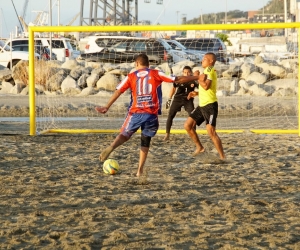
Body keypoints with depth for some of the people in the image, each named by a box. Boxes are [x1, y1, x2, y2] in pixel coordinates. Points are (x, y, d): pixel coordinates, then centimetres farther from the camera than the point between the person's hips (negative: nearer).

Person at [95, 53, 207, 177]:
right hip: (151, 114, 0)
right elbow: (178, 79, 3)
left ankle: (111, 147, -18)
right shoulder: (156, 74, 5)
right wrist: (197, 78, 10)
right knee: (145, 141, 15)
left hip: (135, 113, 0)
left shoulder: (131, 77, 7)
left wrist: (106, 107, 0)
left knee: (124, 135, 15)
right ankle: (140, 170, 8)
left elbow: (118, 92, 0)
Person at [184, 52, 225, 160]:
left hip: (210, 105, -10)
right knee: (187, 125, 9)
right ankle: (199, 147, 22)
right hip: (202, 105, 10)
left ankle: (222, 157, -12)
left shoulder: (210, 69, -12)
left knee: (211, 131, -16)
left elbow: (206, 86, -26)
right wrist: (197, 93, 17)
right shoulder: (208, 70, 19)